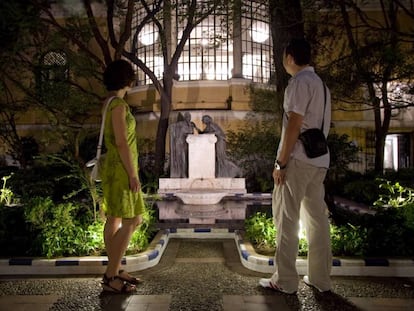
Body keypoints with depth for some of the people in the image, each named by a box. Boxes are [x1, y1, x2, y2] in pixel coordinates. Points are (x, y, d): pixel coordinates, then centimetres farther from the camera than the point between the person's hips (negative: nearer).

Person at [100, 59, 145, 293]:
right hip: (121, 170, -10)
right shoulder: (118, 104, -16)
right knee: (131, 221, -6)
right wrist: (133, 174, -19)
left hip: (118, 168, 10)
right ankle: (111, 277, 1)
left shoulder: (110, 103, 14)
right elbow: (121, 142, -21)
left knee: (115, 220, 12)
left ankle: (113, 271, 21)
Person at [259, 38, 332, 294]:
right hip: (319, 160, 9)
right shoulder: (321, 84, 20)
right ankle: (320, 278, 17)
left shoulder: (299, 82, -8)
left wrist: (280, 162, -15)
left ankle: (285, 281, 4)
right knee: (317, 218, 10)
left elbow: (294, 125, -16)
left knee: (286, 219, -3)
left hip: (298, 159, -9)